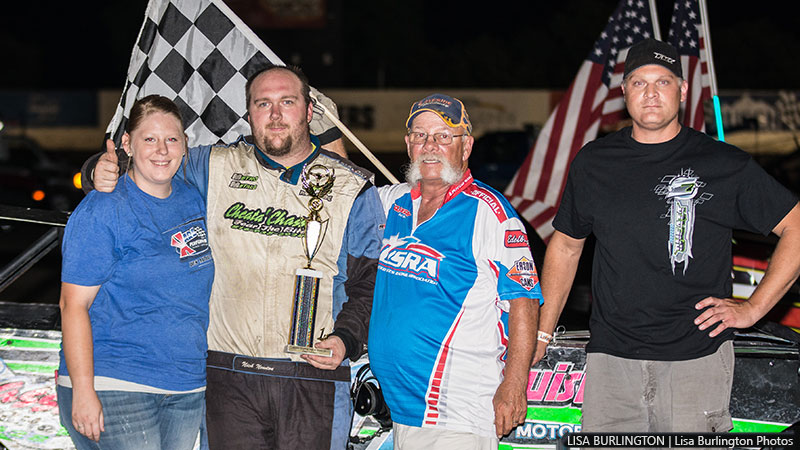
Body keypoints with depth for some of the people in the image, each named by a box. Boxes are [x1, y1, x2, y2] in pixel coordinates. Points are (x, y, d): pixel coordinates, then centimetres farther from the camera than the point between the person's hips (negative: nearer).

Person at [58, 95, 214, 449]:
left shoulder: (194, 202, 10)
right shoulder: (101, 212, -8)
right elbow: (74, 305, -11)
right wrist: (82, 390, -17)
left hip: (187, 389, 6)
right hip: (113, 389, -6)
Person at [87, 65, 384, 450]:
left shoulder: (352, 189, 5)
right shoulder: (215, 169, 8)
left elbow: (373, 282, 4)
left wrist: (346, 340, -11)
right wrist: (106, 175, -3)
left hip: (313, 380, -1)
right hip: (228, 378, 1)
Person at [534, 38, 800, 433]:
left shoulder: (726, 165, 1)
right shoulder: (593, 163, 10)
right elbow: (565, 245, 20)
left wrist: (753, 308, -1)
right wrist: (541, 334, 16)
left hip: (696, 359, -2)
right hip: (611, 355, 2)